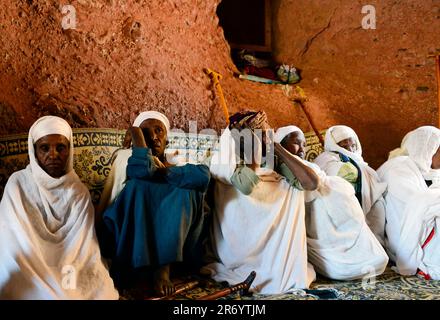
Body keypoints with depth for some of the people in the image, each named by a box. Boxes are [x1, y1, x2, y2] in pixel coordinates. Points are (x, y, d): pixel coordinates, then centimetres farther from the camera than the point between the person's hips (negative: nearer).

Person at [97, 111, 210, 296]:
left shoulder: (177, 163, 8)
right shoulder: (126, 158, 2)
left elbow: (203, 175, -15)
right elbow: (144, 170, -24)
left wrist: (164, 170, -16)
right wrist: (136, 134, -9)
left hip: (169, 241, 2)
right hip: (126, 236, -2)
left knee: (186, 189, -20)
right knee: (137, 185, -25)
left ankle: (163, 267, -24)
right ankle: (131, 268, -22)